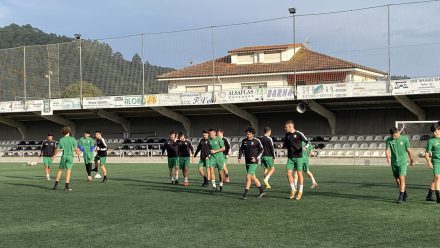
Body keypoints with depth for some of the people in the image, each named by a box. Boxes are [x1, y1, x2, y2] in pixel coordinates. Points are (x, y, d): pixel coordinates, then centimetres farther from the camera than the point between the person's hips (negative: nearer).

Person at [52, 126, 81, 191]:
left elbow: (57, 149, 4)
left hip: (64, 156, 2)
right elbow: (76, 149, -3)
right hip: (70, 156, -2)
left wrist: (53, 156, 18)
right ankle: (66, 186, -9)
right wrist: (78, 155, 14)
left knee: (60, 170, 13)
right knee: (68, 171, -4)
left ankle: (56, 184, 13)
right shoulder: (72, 139, -2)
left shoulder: (61, 140, 2)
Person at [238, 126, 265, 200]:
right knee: (252, 177, 11)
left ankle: (245, 194, -8)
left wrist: (256, 158, -11)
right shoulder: (244, 141, 6)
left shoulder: (257, 141, -7)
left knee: (248, 176, -13)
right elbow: (241, 149, 14)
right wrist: (239, 158, -1)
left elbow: (261, 150, 0)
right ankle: (262, 191, 25)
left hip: (253, 162, -6)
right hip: (247, 162, 6)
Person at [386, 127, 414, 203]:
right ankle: (405, 194, 29)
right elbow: (387, 150, -6)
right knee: (397, 180, 10)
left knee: (402, 179, -13)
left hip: (403, 162, -3)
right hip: (394, 162, 3)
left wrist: (411, 160, 15)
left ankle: (401, 197, -11)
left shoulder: (404, 139, -5)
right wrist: (388, 157, -27)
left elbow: (408, 150, 5)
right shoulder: (389, 140, 0)